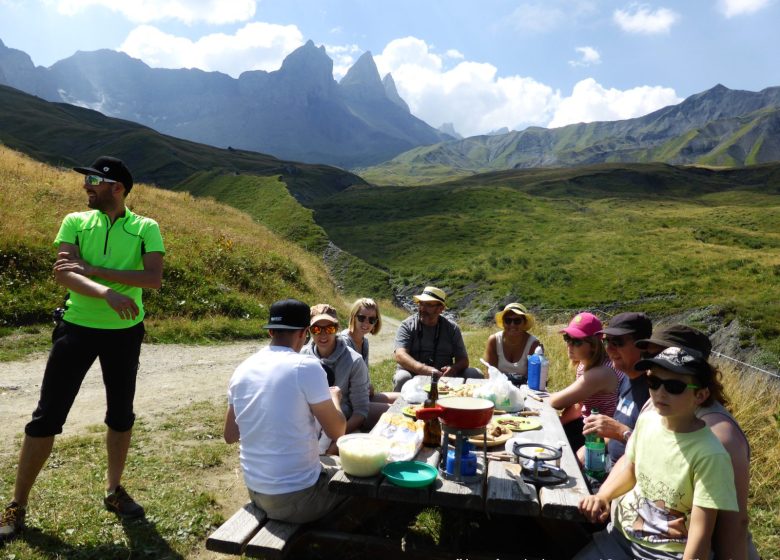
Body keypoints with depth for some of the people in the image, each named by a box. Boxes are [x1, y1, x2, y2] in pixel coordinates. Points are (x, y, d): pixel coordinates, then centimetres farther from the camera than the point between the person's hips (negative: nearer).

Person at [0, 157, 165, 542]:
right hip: (77, 329, 0)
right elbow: (64, 274, -14)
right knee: (47, 417, 5)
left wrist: (95, 270, -20)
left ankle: (114, 490, 33)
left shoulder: (146, 228, -4)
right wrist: (107, 294, -31)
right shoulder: (75, 222, 0)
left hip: (124, 333, 0)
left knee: (121, 415, 13)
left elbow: (154, 278, -17)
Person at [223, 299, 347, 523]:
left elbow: (230, 436, 11)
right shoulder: (306, 366, -18)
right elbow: (337, 432, -10)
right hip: (299, 497, -6)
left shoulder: (241, 370, 0)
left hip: (256, 493, 6)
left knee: (329, 462, 31)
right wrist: (334, 397, 8)